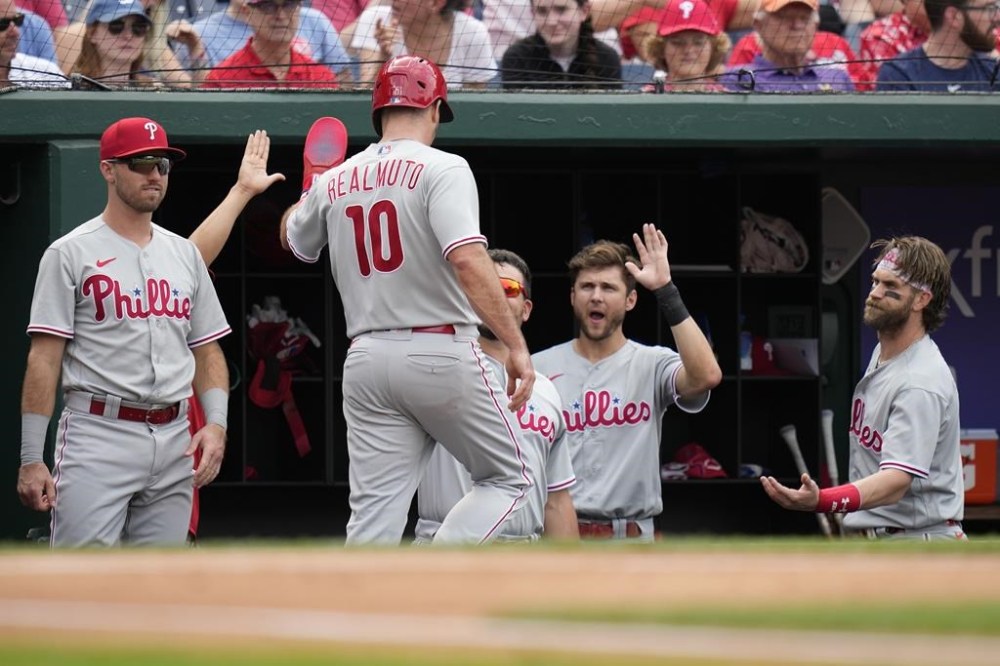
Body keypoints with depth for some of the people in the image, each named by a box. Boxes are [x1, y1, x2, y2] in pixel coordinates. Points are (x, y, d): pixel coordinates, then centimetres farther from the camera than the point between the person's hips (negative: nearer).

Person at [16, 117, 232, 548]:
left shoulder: (185, 254, 16)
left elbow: (207, 351, 19)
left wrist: (216, 423, 0)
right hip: (98, 434, -6)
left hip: (174, 442, 6)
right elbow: (44, 359, -5)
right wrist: (31, 460, -12)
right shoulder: (71, 254, -1)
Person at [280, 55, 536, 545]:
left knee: (374, 514, 4)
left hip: (366, 360, 5)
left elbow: (293, 239, 32)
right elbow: (468, 261, -21)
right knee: (506, 479, 9)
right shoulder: (441, 169, -7)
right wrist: (516, 345, -21)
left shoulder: (337, 181, 11)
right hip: (442, 352, -5)